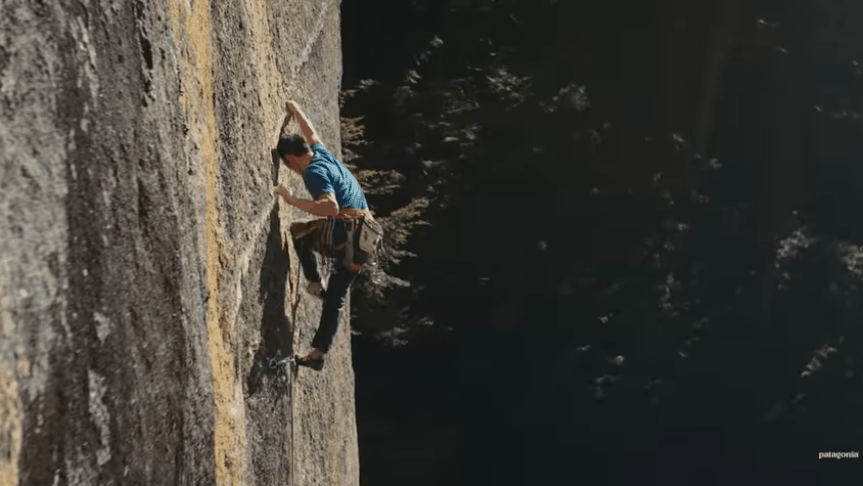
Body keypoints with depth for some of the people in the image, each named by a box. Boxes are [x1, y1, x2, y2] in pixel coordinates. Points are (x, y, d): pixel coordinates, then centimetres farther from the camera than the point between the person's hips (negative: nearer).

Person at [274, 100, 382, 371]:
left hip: (345, 234, -9)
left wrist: (292, 201, -24)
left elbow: (332, 208, -25)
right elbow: (311, 133, 36)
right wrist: (294, 109, 45)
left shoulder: (314, 172, -10)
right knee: (336, 299, 14)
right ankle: (318, 354, 17)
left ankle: (315, 284, 9)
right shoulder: (323, 154, 15)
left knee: (297, 232, 12)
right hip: (364, 240, 9)